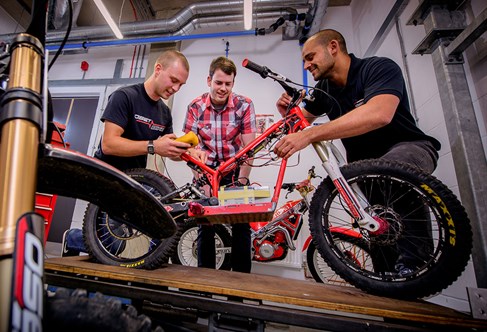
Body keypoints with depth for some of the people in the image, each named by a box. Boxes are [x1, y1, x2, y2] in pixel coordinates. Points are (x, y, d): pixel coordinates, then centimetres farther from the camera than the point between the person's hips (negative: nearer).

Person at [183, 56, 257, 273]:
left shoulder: (244, 105, -9)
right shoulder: (195, 107, -7)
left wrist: (241, 181, -19)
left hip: (235, 171, 0)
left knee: (241, 224, -3)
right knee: (205, 224, 2)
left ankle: (242, 276, 16)